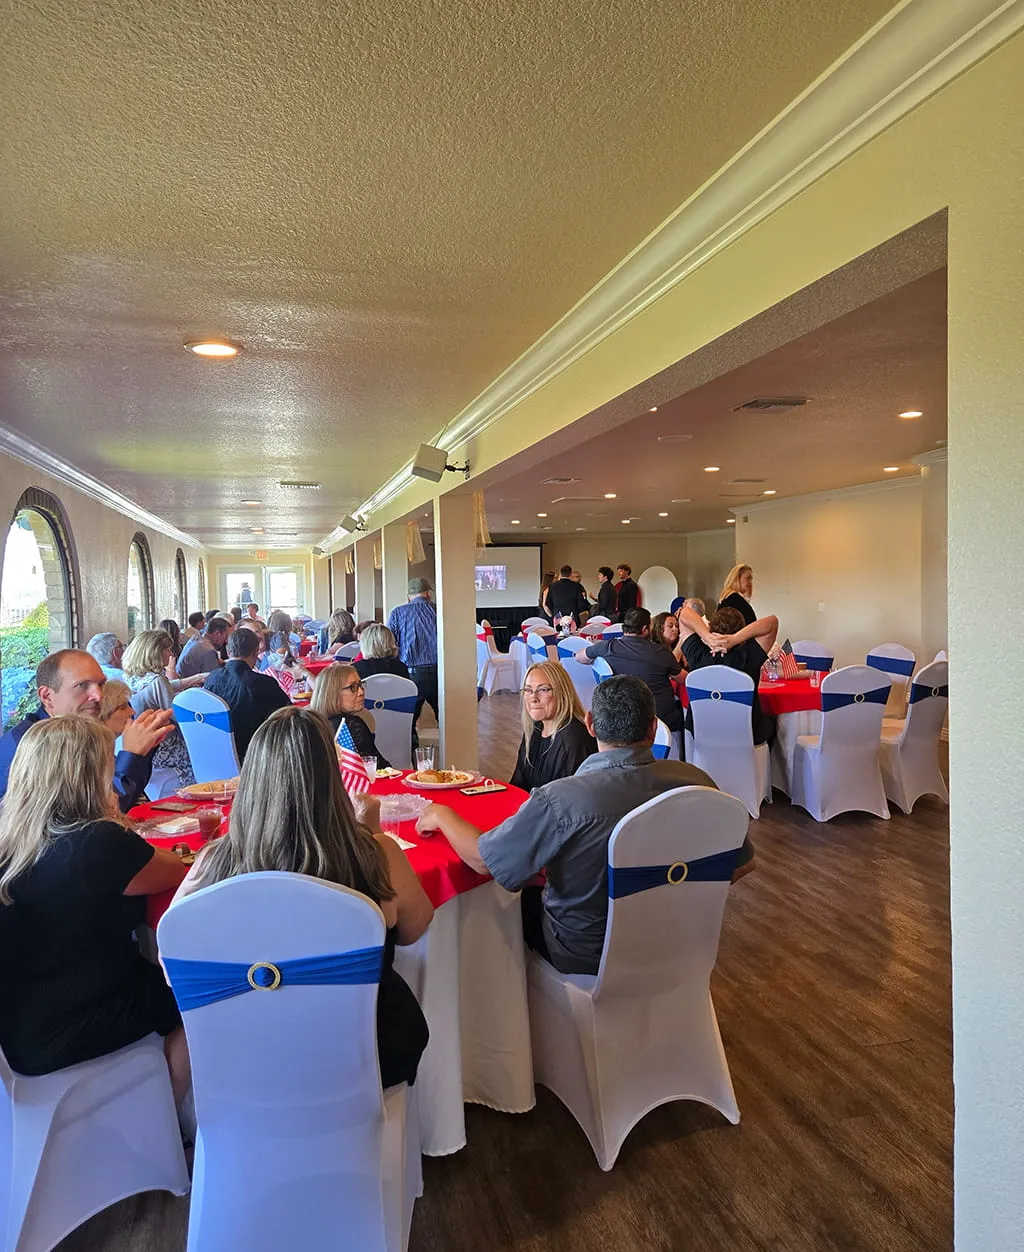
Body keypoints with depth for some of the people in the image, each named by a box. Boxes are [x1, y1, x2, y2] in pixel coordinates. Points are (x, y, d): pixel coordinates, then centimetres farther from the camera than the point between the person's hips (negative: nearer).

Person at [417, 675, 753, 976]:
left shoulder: (560, 800, -33)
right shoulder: (694, 782, -21)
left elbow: (483, 860, -20)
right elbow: (743, 863, -7)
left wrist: (441, 815, 0)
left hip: (586, 957, -4)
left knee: (521, 898, 25)